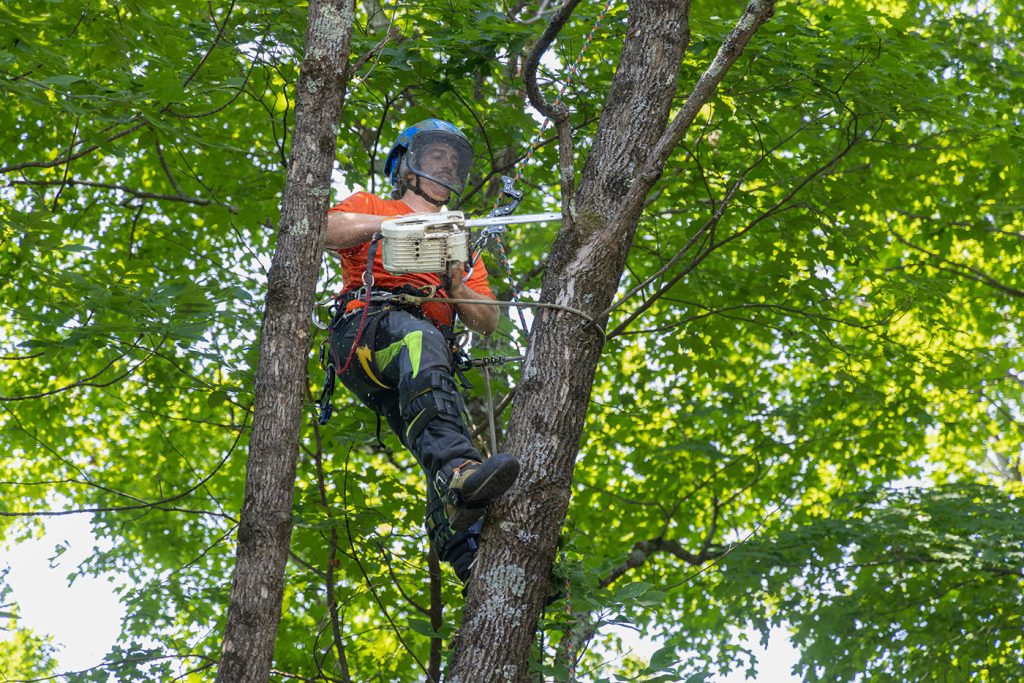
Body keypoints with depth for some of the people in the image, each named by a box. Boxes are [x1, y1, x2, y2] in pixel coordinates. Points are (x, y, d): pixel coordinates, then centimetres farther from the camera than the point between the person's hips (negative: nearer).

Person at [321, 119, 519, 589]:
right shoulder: (370, 207, 28)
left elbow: (488, 323, 26)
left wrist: (457, 288, 6)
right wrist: (388, 224, -6)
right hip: (366, 327, -5)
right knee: (418, 339, -40)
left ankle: (465, 554, -49)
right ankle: (456, 470, -63)